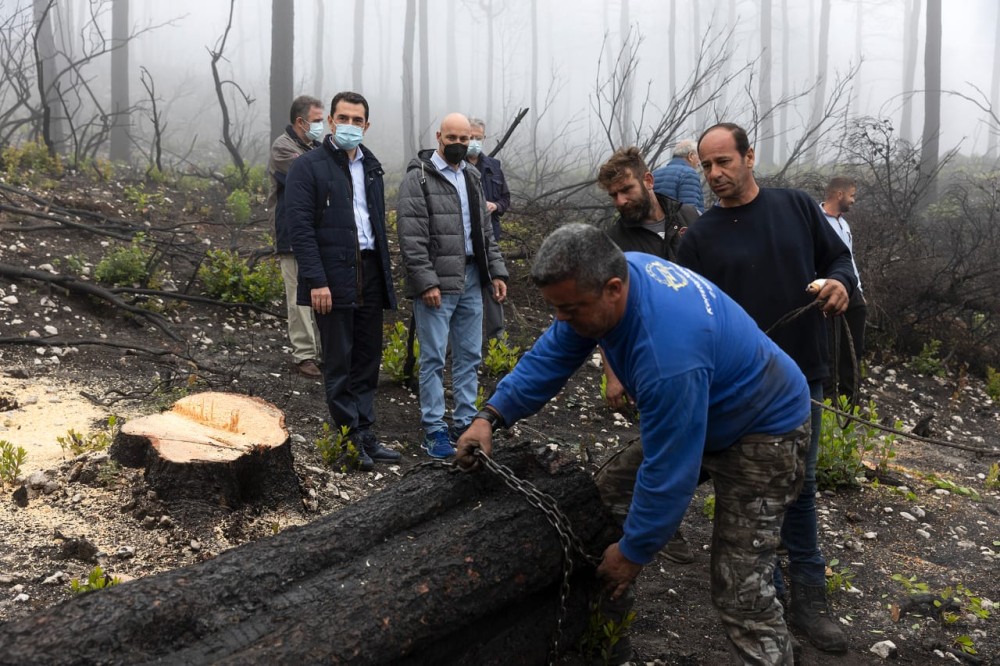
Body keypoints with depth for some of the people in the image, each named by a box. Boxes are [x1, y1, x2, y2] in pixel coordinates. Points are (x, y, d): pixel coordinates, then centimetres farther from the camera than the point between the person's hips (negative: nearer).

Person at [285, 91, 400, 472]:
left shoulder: (371, 166, 17)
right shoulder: (308, 167, -3)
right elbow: (301, 228, -11)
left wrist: (385, 276, 12)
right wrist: (316, 281, -18)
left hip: (369, 273, 6)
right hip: (333, 277, -6)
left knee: (368, 361, 10)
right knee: (339, 364, 1)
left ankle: (365, 436, 19)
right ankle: (352, 439, 9)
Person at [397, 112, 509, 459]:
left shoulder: (471, 177, 16)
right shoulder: (418, 178, -7)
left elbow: (485, 231, 20)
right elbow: (411, 238, -13)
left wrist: (496, 271, 11)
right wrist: (426, 282, -19)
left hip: (471, 279, 7)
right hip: (436, 282, -7)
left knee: (470, 355, 11)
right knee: (434, 358, -2)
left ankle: (465, 422, 21)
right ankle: (434, 428, 8)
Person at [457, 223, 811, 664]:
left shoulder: (669, 355, -41)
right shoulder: (611, 274, -15)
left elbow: (669, 472, -32)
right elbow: (552, 355, -3)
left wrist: (633, 552, -18)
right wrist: (491, 416, -14)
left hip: (764, 432, -9)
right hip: (702, 412, 9)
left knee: (739, 592, -12)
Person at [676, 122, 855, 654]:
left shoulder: (798, 207, 3)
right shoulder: (700, 237, -3)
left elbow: (838, 257, 11)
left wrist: (840, 281, -11)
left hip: (802, 375, 2)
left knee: (800, 486, 12)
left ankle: (808, 599, 22)